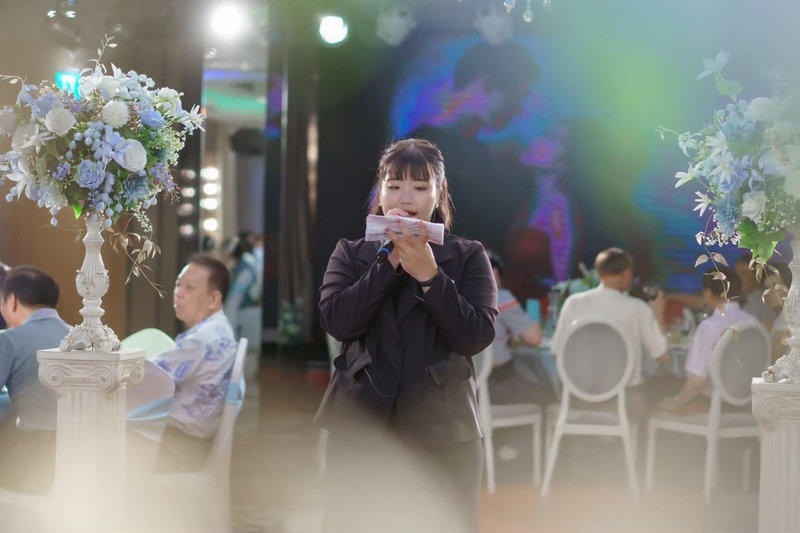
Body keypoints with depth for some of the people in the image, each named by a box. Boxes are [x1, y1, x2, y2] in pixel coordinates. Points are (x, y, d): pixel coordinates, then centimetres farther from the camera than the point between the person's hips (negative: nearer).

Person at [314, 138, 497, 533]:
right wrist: (390, 260, -13)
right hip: (360, 429, 1)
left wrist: (428, 273, -17)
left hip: (442, 433, -1)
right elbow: (336, 321, -7)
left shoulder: (468, 257, 5)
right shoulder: (350, 253, 9)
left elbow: (477, 336, -8)